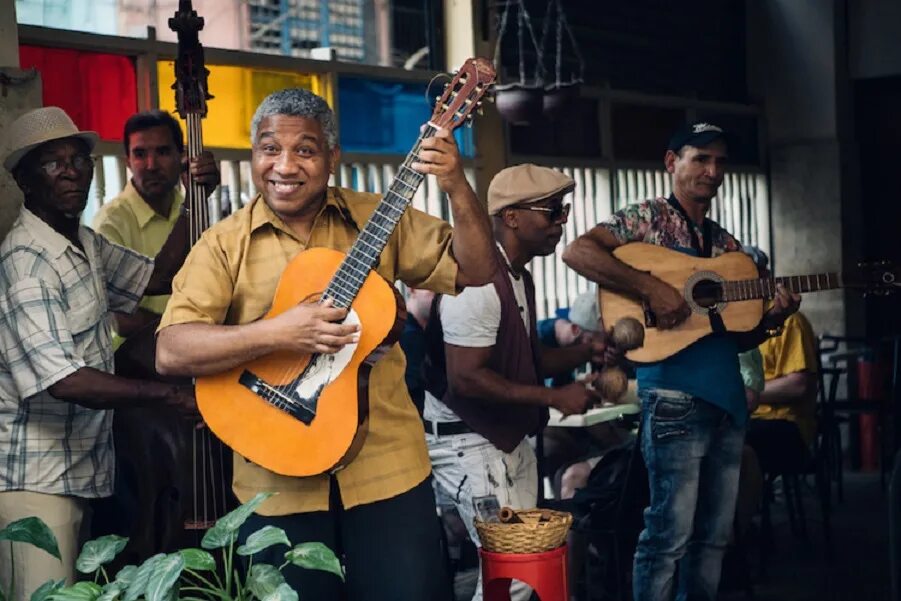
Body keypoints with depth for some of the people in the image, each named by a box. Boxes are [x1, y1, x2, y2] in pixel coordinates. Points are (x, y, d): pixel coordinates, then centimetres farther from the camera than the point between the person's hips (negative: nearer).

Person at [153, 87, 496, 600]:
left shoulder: (376, 220, 3)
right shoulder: (225, 244, -2)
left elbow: (475, 270, 0)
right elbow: (171, 351, -12)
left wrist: (457, 186, -16)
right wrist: (276, 334, -24)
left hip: (386, 469, 1)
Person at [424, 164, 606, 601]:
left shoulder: (520, 278, 11)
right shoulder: (478, 280, -21)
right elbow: (465, 378, -25)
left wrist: (587, 352, 3)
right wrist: (555, 397, -21)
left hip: (511, 439, 10)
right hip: (468, 443, -10)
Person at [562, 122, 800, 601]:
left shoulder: (725, 245, 18)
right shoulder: (647, 218, -1)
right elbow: (577, 252, -19)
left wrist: (771, 320, 0)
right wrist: (652, 288, -23)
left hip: (729, 398, 7)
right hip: (676, 396, -7)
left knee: (714, 533, 13)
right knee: (671, 533, -6)